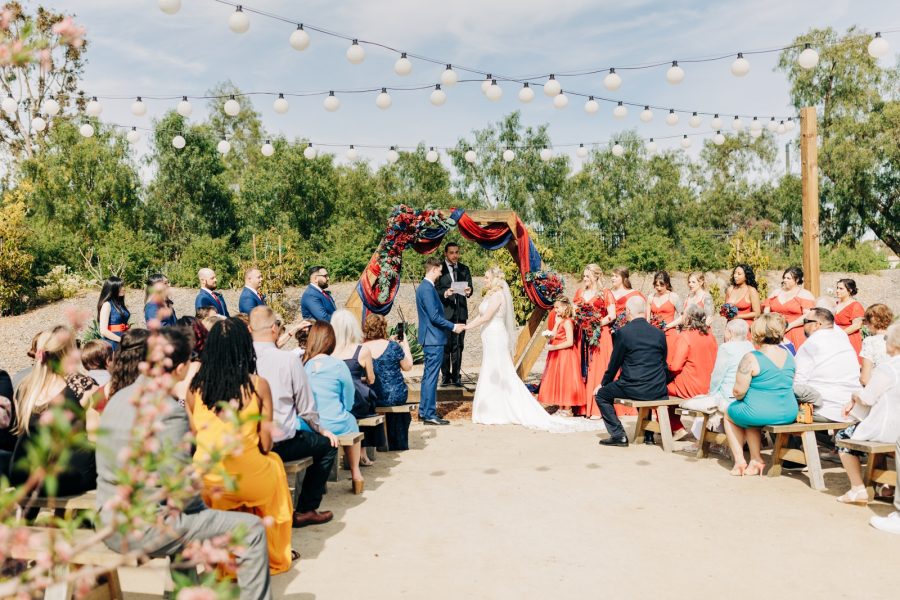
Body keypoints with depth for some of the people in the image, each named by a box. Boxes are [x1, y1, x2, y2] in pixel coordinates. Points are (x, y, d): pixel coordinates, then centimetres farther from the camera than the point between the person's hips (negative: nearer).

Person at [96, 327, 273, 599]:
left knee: (196, 510, 34)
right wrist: (198, 500, 0)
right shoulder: (169, 412, -23)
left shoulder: (119, 398, 4)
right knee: (252, 529, -5)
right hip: (143, 530, -10)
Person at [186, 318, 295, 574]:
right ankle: (275, 555, 40)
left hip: (205, 482, 3)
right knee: (274, 462, 29)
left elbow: (193, 438, 5)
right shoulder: (258, 385, -8)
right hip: (248, 478, -2)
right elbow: (266, 443, -5)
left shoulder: (195, 386, -1)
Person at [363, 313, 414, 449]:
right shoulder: (393, 346, -13)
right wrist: (405, 344, 10)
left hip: (371, 399, 2)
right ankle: (399, 444, 44)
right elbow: (407, 367, 0)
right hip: (395, 396, -2)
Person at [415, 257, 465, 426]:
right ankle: (430, 415, 0)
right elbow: (434, 317, -21)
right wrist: (453, 327, -12)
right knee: (431, 377, -5)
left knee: (428, 376, 16)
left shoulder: (423, 287, 14)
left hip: (430, 338, 11)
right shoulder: (428, 289, -18)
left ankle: (423, 411, 24)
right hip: (434, 338, -11)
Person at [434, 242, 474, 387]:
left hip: (460, 311, 3)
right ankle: (445, 375, 7)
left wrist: (468, 291, -16)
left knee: (458, 345, 4)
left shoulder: (464, 269, 14)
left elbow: (469, 287, 7)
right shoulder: (440, 268, 2)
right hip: (445, 311, -3)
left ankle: (456, 376, 9)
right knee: (445, 345, -1)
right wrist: (445, 293, -24)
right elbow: (435, 289, -4)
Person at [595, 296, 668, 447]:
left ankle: (618, 435, 6)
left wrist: (604, 384, 15)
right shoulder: (659, 333, 5)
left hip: (633, 389, -6)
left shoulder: (623, 332, -8)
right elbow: (663, 364, 15)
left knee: (601, 394, 15)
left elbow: (614, 363, -1)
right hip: (658, 391, 6)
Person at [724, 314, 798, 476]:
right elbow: (787, 385, 15)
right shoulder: (789, 355, 3)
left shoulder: (751, 358, -18)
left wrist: (738, 397, 6)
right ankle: (756, 459, 26)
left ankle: (739, 460, 22)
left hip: (759, 413, -6)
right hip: (789, 414, 6)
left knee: (730, 414, 25)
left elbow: (739, 391, -18)